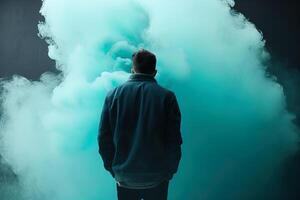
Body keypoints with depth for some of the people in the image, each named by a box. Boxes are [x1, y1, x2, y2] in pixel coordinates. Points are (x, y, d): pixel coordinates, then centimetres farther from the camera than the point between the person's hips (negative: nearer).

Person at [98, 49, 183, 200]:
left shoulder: (113, 95, -6)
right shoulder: (167, 97, -11)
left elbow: (104, 138, -3)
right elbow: (174, 141, -10)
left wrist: (113, 170, 9)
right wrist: (170, 171, 5)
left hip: (124, 177, 1)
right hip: (157, 177, -1)